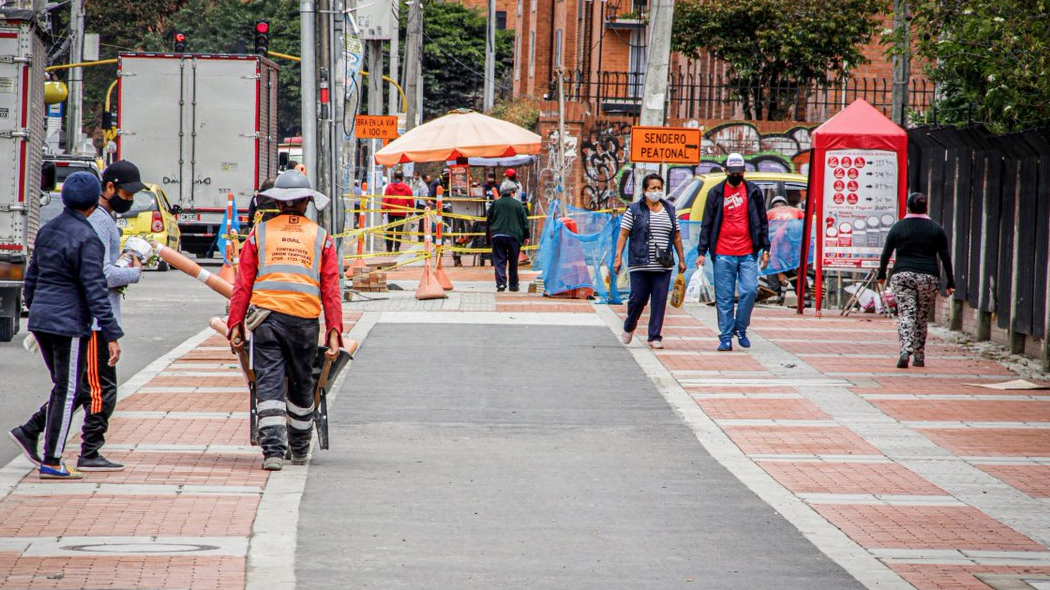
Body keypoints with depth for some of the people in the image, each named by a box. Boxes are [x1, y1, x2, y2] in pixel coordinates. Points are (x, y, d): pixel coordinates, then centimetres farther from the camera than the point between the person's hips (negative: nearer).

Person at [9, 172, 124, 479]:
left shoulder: (47, 231, 9)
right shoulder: (86, 239, -15)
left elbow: (31, 278, 17)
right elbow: (95, 290, -18)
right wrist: (112, 335, -17)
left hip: (41, 320, 8)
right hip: (70, 324, -8)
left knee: (66, 388, 19)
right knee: (67, 391, 0)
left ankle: (29, 432, 9)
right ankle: (51, 462, 2)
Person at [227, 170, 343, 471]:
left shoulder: (260, 234, 9)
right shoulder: (321, 237, 10)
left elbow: (243, 284, 5)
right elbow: (330, 288, 5)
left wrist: (236, 324, 5)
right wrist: (334, 330, 3)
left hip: (267, 314, -1)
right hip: (305, 321, 1)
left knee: (269, 383, -2)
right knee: (301, 383, 16)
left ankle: (273, 449, -15)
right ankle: (299, 449, 31)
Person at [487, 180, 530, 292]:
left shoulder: (496, 203, 4)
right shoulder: (518, 204, 1)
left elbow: (489, 219, 12)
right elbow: (525, 221, 4)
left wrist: (491, 232, 27)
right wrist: (526, 236, 13)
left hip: (498, 235, 0)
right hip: (514, 235, 0)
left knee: (499, 261, 0)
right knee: (513, 262, 11)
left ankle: (501, 282, -17)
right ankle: (513, 285, 16)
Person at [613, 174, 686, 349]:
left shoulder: (669, 210, 13)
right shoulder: (634, 210, 2)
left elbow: (677, 236, 17)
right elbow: (623, 234, 0)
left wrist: (681, 259, 15)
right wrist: (618, 257, -8)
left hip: (663, 267, 3)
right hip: (640, 265, -3)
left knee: (659, 301, -2)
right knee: (638, 298, -2)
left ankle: (655, 336, 4)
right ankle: (629, 327, 25)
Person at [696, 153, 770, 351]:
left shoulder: (754, 191, 8)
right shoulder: (716, 193, 6)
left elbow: (762, 222, 14)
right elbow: (707, 224, 8)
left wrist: (765, 249, 8)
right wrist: (702, 252, 3)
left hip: (748, 254, 0)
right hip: (723, 255, 0)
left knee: (750, 290, -11)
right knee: (724, 297, 0)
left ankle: (740, 327, 9)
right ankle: (726, 337, 6)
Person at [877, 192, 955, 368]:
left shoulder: (898, 227, 4)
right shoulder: (935, 228, 5)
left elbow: (886, 254, 7)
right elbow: (945, 257, 5)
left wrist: (882, 276, 20)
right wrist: (950, 283, 9)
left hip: (902, 276, -1)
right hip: (929, 278, 1)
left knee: (905, 315, -7)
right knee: (922, 318, 11)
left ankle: (905, 351, -28)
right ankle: (919, 357, 16)